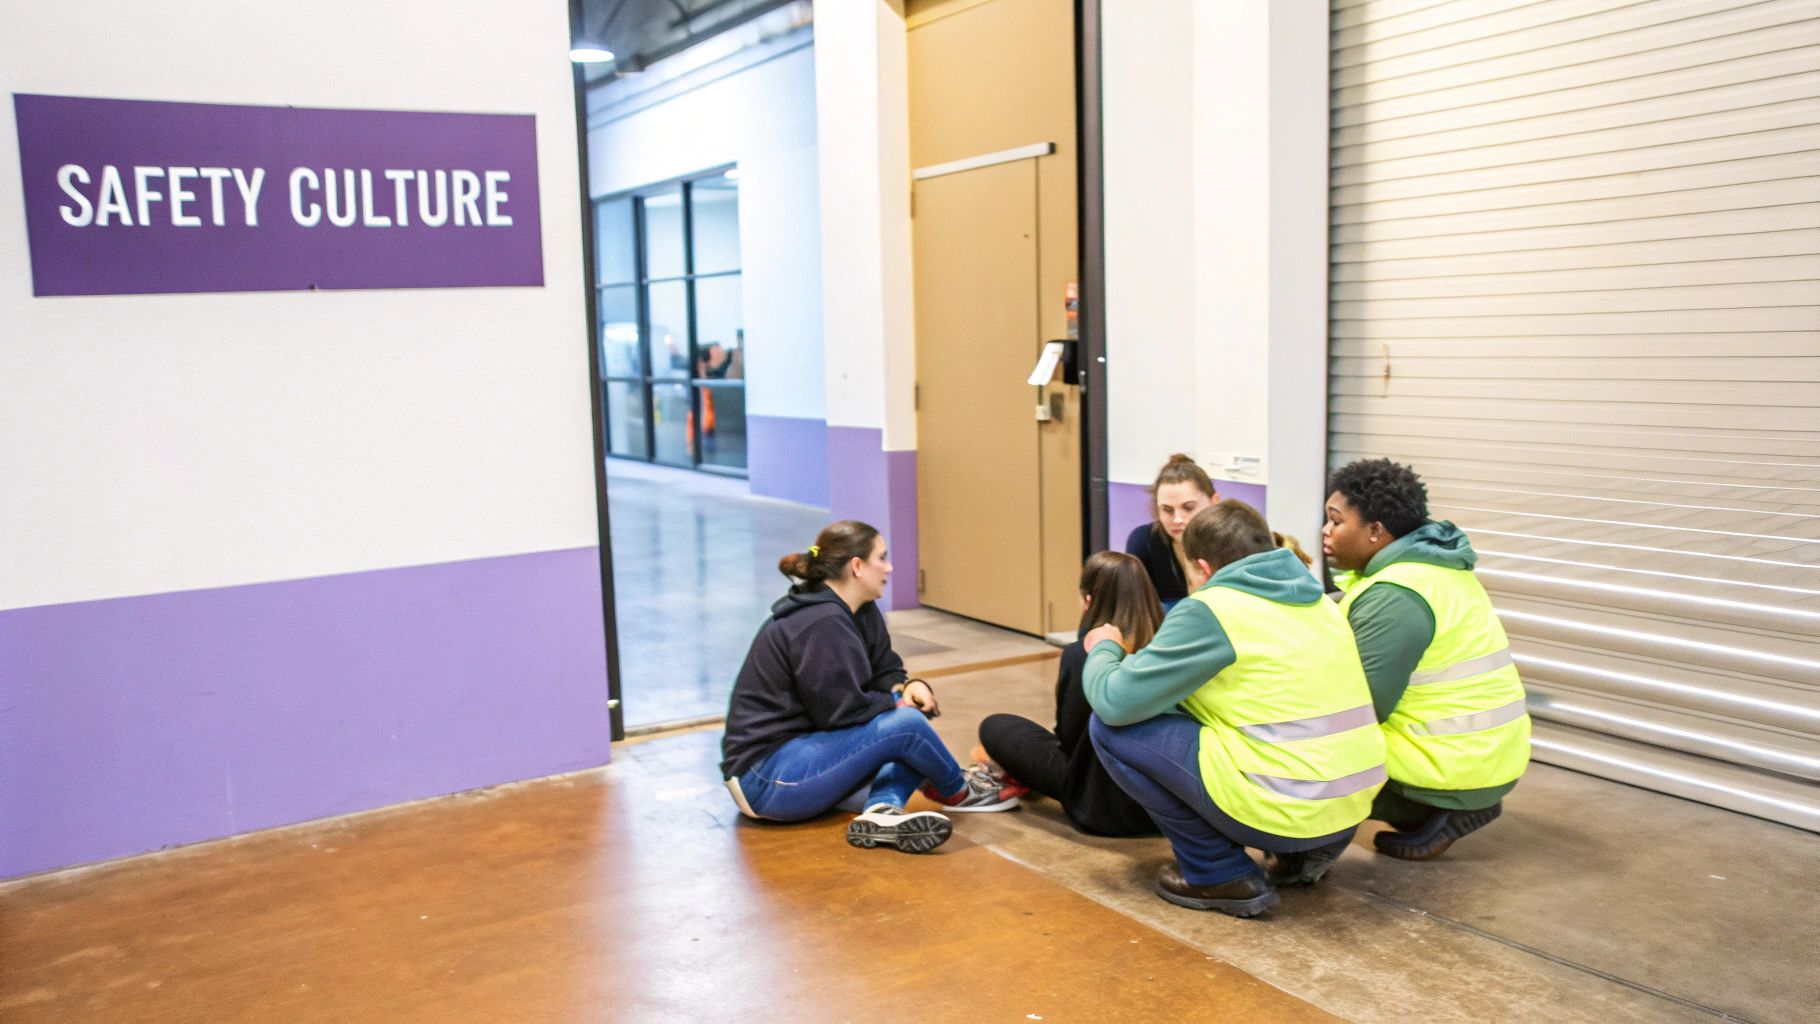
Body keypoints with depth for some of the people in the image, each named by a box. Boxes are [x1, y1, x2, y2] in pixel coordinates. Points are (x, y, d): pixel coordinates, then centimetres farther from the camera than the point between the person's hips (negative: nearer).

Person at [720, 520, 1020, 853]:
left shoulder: (862, 612, 8)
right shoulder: (823, 624, -22)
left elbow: (884, 671, 13)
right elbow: (841, 709, -23)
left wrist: (908, 686, -10)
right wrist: (899, 704, -7)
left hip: (798, 749, 10)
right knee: (906, 725, -20)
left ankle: (883, 809, -20)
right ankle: (960, 792, 7)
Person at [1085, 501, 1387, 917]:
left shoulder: (1210, 609, -10)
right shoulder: (1314, 598, 13)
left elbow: (1116, 702, -10)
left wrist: (1102, 650, 11)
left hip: (1284, 812, -8)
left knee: (1110, 727, 0)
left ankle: (1222, 875, 4)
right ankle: (1306, 851, 17)